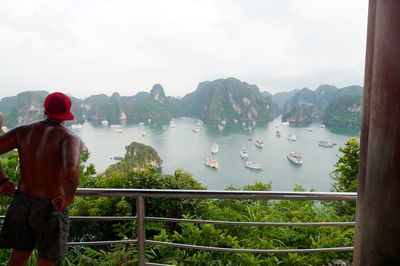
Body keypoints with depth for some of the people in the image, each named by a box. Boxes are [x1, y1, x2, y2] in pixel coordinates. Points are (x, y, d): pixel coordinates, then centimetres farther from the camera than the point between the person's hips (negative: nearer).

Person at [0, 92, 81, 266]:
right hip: (50, 207, -5)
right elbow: (71, 170, -33)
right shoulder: (69, 138, -15)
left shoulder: (23, 131, 1)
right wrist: (68, 198, -18)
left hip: (21, 202, 5)